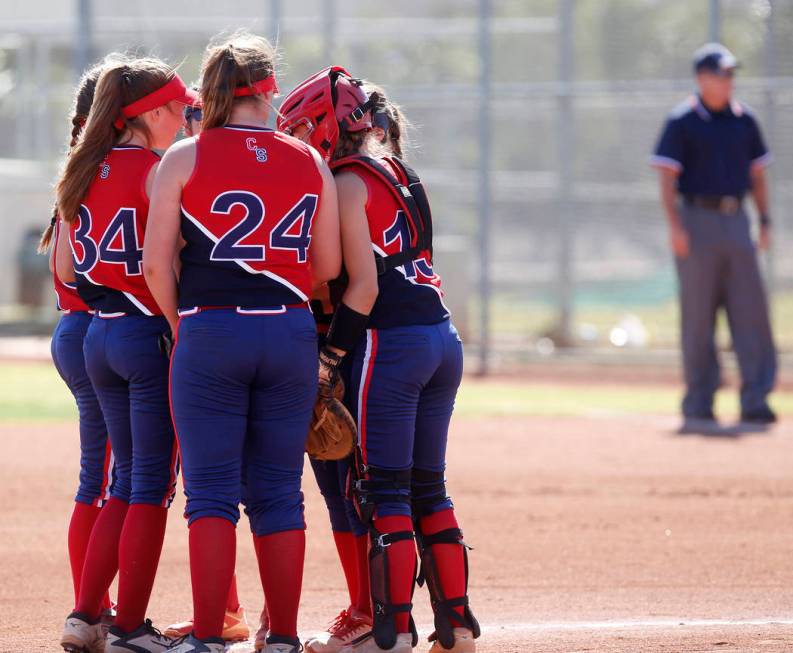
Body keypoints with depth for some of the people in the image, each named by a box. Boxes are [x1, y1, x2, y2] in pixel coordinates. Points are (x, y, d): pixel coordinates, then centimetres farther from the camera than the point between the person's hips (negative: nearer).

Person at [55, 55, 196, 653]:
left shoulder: (82, 174, 9)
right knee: (153, 485, 0)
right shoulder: (157, 171, -12)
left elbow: (66, 271, 15)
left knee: (127, 480, 16)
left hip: (100, 335, 7)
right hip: (151, 334, -7)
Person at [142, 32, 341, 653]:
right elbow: (329, 266, 9)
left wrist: (180, 322, 9)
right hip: (290, 334, 3)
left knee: (212, 491, 0)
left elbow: (156, 262, -5)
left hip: (211, 330, -3)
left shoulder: (186, 159, -3)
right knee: (279, 493, 9)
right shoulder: (309, 163, 6)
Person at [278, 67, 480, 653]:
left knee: (385, 490, -4)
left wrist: (333, 349, -7)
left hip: (390, 340, -8)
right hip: (444, 338, 8)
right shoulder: (402, 175, 18)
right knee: (428, 489, 14)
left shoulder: (348, 183, -6)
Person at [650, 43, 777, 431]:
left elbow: (757, 172, 18)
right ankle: (697, 409, 3)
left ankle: (755, 402, -5)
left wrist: (765, 220, 10)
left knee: (751, 311, -4)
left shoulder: (744, 119, 12)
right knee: (698, 317, -2)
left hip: (736, 223, 4)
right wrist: (675, 225, -17)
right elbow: (667, 176, -7)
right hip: (698, 220, -4)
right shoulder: (682, 122, -2)